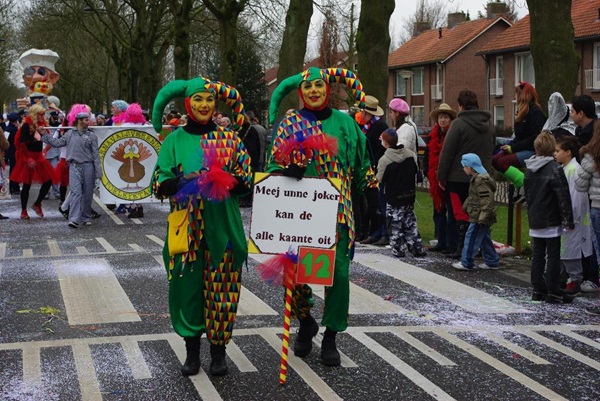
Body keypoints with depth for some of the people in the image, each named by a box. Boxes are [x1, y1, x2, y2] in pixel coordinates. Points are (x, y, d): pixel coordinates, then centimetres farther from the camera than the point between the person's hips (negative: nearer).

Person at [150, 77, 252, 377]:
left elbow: (246, 181, 2)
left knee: (221, 287, 2)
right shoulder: (174, 140, 5)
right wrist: (187, 180, -19)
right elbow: (159, 185, -1)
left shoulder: (229, 138, 6)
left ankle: (218, 352, 15)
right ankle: (192, 351, 15)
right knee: (188, 285, 1)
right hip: (186, 227, 0)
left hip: (223, 226, 0)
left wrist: (224, 180, -17)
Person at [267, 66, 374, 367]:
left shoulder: (345, 123, 10)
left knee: (338, 271, -2)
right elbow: (275, 164, 3)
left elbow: (361, 164, 16)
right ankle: (305, 323, 26)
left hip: (336, 210, 1)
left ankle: (330, 337, 13)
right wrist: (288, 171, -17)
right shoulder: (289, 123, 6)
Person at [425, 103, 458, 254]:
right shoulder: (433, 136, 12)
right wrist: (428, 172, 4)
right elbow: (428, 157, 16)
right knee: (438, 211, 11)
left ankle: (452, 244, 2)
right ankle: (441, 242, 19)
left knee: (452, 212, -2)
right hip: (436, 179, 7)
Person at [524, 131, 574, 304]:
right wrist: (568, 219, -8)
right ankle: (553, 292, 1)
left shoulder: (529, 169, 7)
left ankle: (538, 290, 16)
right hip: (551, 221, -7)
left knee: (537, 255, 12)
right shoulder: (554, 169, -15)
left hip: (534, 220, 7)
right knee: (553, 257, -1)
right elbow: (563, 197, -14)